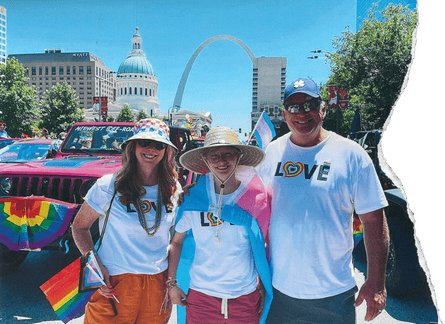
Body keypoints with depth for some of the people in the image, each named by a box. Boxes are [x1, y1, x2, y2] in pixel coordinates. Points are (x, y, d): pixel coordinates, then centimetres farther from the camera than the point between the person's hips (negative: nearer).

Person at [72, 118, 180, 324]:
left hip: (158, 282, 3)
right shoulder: (109, 187, -10)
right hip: (113, 282, -3)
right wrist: (95, 266, -13)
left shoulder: (173, 190, 1)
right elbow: (79, 227, 0)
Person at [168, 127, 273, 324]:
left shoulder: (255, 198, -8)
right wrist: (171, 283, 4)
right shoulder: (193, 199, -8)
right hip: (200, 296, 0)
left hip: (245, 298, 0)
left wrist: (263, 288, 7)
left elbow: (262, 247, 3)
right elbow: (176, 241, 4)